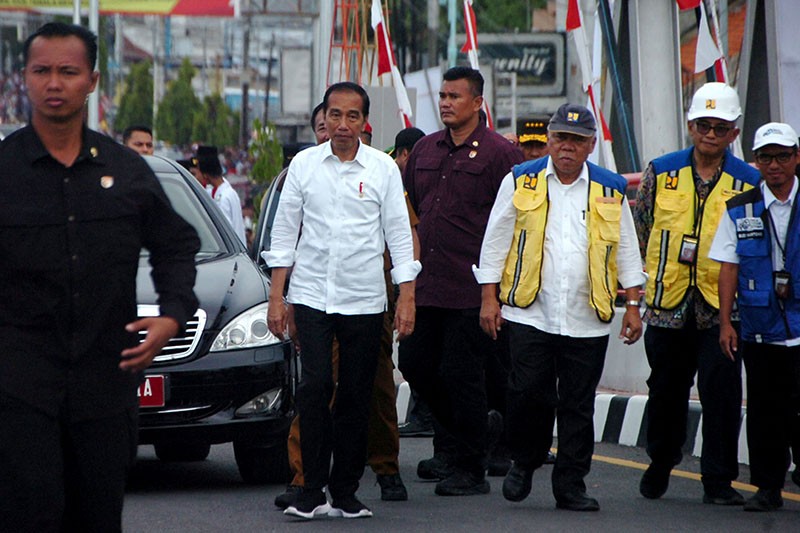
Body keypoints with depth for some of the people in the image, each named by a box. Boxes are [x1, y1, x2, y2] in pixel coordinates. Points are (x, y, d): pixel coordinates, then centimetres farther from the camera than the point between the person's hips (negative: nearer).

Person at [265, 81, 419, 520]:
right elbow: (284, 233, 8)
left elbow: (400, 235, 5)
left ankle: (344, 491, 12)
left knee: (356, 396, 3)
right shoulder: (304, 165, 4)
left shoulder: (383, 169, 3)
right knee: (316, 385, -13)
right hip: (311, 296, 0)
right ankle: (312, 488, -8)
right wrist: (276, 297, 4)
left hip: (365, 299, 0)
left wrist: (407, 298, -1)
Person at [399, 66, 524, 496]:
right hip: (427, 284, 7)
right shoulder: (425, 150, 14)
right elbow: (408, 207, 24)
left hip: (471, 287, -7)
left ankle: (470, 470, 7)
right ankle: (453, 441, 31)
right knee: (415, 363, 10)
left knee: (460, 373, -4)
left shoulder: (499, 153, -6)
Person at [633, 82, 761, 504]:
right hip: (667, 306, 1)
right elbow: (637, 230, 12)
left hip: (721, 310, -1)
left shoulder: (749, 183, 3)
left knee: (721, 394, -6)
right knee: (666, 391, 13)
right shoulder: (661, 173, 5)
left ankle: (719, 481, 2)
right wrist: (638, 283, 7)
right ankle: (660, 463, 34)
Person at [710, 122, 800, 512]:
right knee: (765, 412, 8)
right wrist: (725, 321, 1)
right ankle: (767, 487, 16)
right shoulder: (740, 210, 6)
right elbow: (728, 268, 7)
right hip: (759, 329, 2)